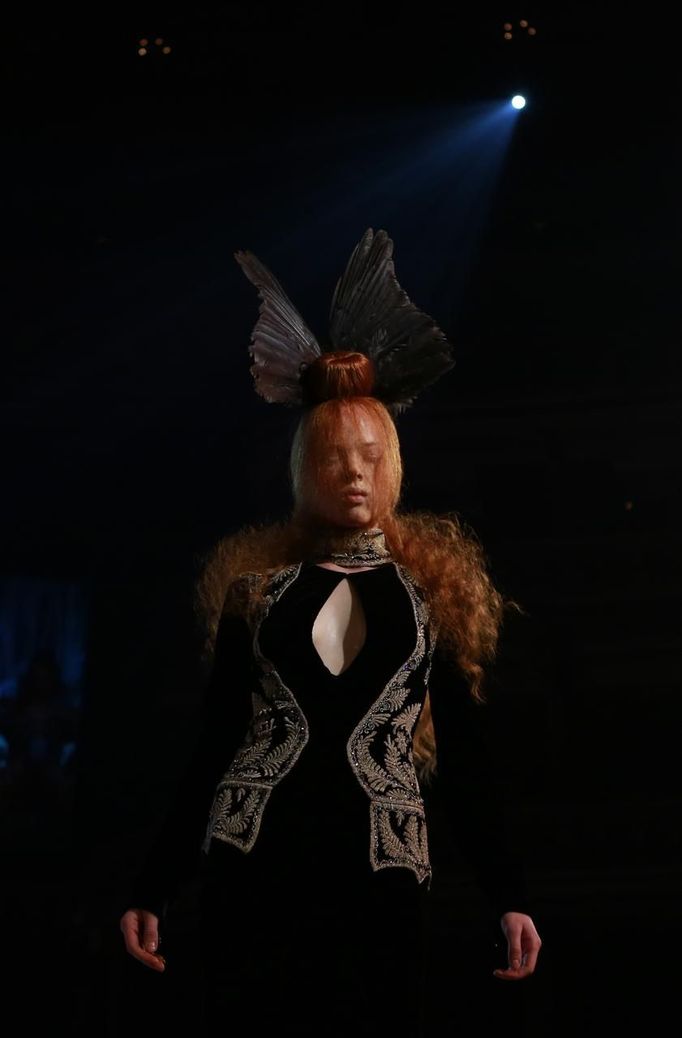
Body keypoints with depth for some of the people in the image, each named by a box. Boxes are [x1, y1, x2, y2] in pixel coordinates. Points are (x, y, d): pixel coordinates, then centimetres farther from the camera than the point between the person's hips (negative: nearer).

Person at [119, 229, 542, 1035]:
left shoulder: (433, 588, 9)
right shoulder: (255, 586, 8)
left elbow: (463, 755, 10)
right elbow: (214, 747, 11)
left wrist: (507, 892, 4)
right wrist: (152, 886, 7)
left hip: (378, 876, 0)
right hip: (252, 866, 0)